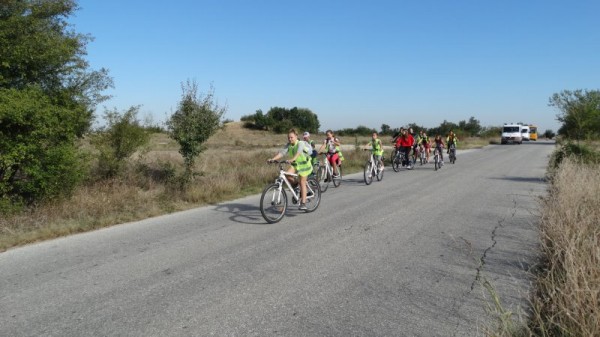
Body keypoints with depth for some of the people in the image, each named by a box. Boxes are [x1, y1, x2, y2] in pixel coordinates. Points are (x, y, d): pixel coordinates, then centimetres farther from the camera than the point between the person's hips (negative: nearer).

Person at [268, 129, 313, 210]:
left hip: (304, 164, -5)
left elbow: (298, 152, -39)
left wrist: (292, 159, -57)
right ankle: (296, 184, 6)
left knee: (302, 183, -7)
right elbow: (282, 152, -16)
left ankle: (303, 203, -2)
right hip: (294, 164, 5)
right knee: (287, 174, -23)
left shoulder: (301, 143, -19)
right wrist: (273, 159, -32)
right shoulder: (288, 145, -4)